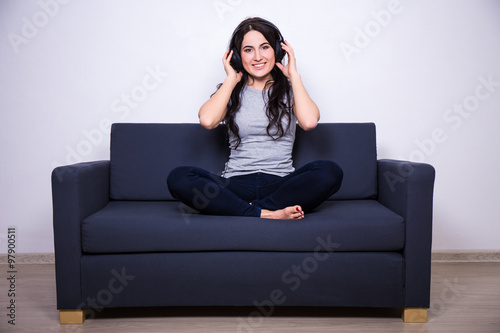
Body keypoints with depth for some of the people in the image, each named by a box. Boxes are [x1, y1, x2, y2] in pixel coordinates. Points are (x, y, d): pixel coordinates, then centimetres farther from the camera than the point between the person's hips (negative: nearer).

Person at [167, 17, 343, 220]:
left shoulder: (289, 90, 12)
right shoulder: (230, 92, 13)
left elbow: (309, 121, -11)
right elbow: (207, 120, -10)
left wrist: (294, 75, 1)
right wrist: (231, 80, 3)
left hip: (280, 184, 0)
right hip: (236, 184, 1)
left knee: (331, 172, -29)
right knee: (178, 178, -26)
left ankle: (249, 209, -25)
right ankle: (266, 214, -31)